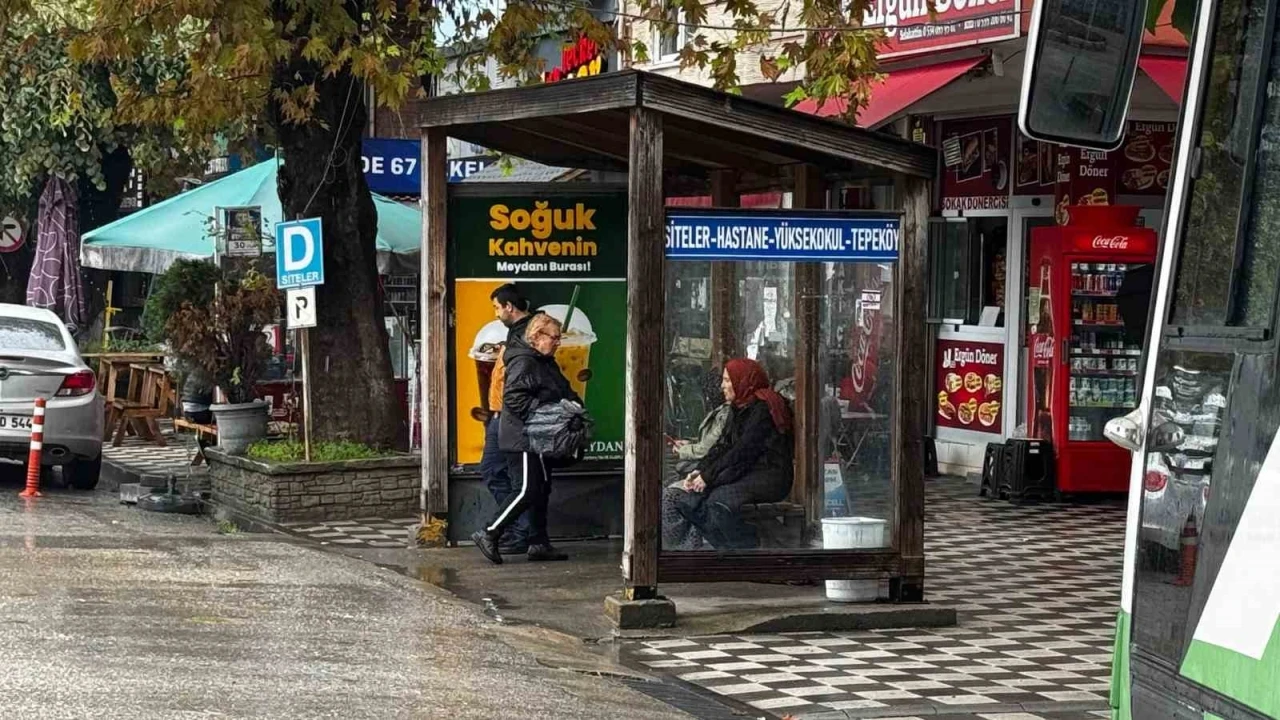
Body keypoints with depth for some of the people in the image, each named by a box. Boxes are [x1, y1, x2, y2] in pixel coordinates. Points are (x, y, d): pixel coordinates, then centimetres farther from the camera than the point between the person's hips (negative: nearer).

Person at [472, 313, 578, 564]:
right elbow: (514, 397, -24)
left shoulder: (545, 363, 18)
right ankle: (489, 534, -7)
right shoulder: (523, 362, -14)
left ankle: (539, 544, 17)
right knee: (529, 491, -13)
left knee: (542, 489, 12)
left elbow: (564, 392, 25)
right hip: (522, 439, -11)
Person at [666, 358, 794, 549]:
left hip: (770, 478, -9)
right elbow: (723, 446, 13)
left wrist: (708, 477, -16)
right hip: (748, 475, 9)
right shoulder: (741, 410, 18)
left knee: (720, 499, -34)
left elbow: (742, 452, -18)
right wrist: (700, 470, -3)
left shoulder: (762, 409, -11)